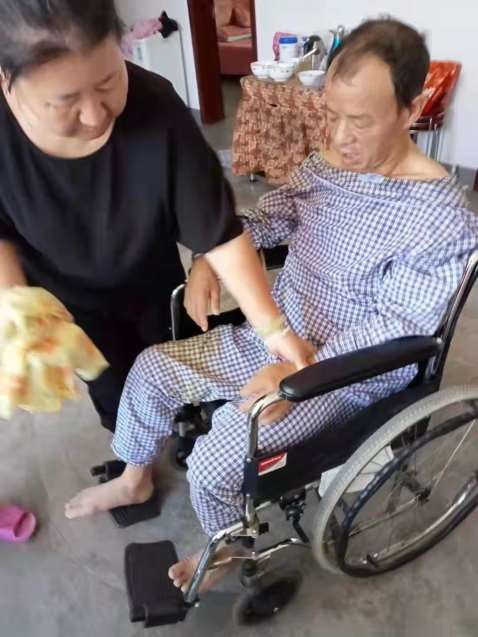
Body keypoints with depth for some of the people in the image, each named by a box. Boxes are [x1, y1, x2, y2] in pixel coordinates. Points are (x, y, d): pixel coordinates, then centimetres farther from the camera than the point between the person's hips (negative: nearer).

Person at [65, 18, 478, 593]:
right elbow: (268, 217, 10)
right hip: (274, 334, 7)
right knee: (152, 368, 7)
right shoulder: (326, 165, -1)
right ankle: (135, 479, 34)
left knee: (213, 462, -18)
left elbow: (396, 327, -23)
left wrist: (300, 372, -32)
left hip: (348, 368, -7)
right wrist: (209, 257, -7)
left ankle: (227, 546, 20)